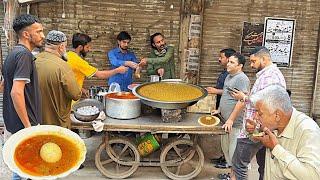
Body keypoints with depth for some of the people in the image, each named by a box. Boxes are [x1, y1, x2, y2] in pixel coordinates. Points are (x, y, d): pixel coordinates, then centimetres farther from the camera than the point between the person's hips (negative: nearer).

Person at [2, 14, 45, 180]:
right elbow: (16, 93, -28)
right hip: (23, 125, -9)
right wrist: (28, 127, -23)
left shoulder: (13, 53, 11)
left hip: (12, 122, 9)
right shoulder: (24, 54, -19)